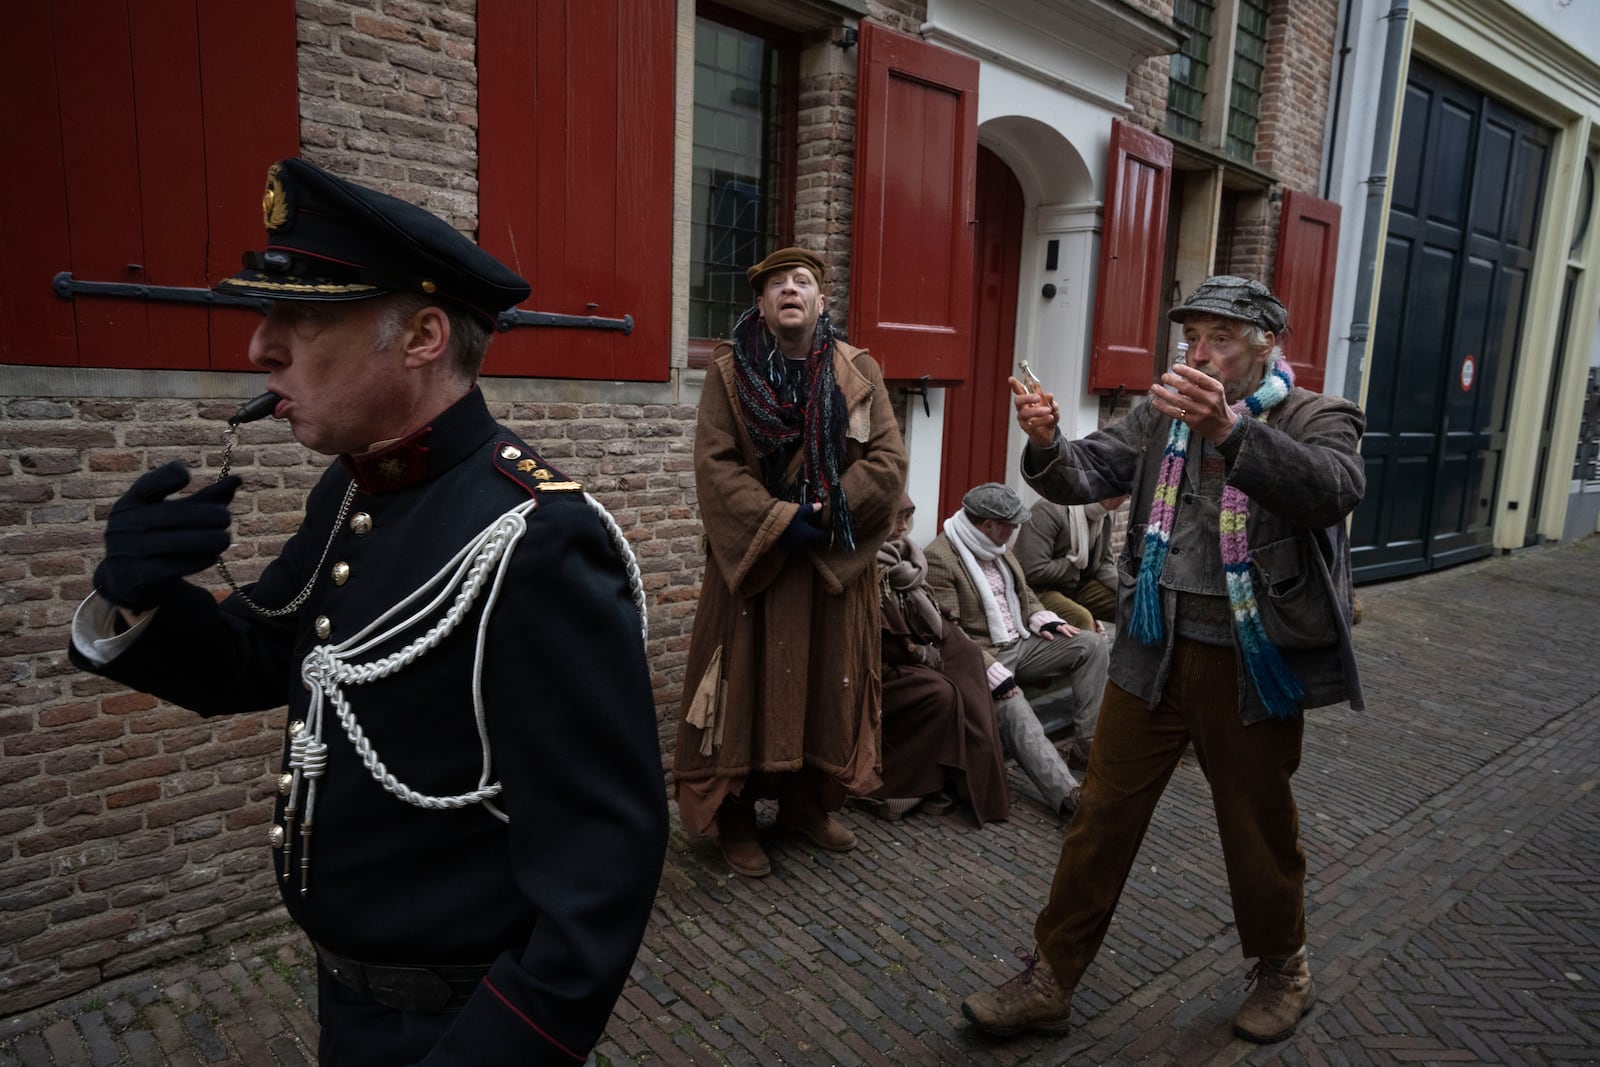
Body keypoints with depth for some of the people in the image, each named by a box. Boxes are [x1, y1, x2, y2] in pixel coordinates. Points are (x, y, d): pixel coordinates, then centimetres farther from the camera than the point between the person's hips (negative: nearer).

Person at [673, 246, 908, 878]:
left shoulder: (860, 372, 4)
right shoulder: (729, 372, -1)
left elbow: (889, 460, -3)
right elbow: (714, 465, -10)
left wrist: (826, 512, -15)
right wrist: (779, 520, -20)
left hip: (836, 565, 3)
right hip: (751, 560, -2)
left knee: (827, 686, 11)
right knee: (746, 686, 3)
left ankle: (807, 804, 30)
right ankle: (735, 817, 18)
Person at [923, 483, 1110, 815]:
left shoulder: (997, 546, 10)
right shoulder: (939, 559, -17)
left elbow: (1023, 591, 22)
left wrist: (1043, 619, 1)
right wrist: (992, 671, -29)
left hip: (1020, 644, 8)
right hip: (982, 656, -8)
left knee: (1091, 643, -6)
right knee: (1013, 708, -33)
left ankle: (1085, 744, -10)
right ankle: (1068, 794, -40)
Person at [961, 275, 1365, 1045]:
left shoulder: (1317, 419, -5)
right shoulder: (1161, 417, 6)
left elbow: (1334, 489, -27)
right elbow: (1085, 475, -4)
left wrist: (1228, 429, -43)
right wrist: (1045, 443, -28)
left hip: (1255, 664, -3)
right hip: (1155, 652, 3)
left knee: (1259, 829, 15)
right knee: (1102, 818, 7)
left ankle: (1281, 967, 43)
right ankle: (1050, 981, 20)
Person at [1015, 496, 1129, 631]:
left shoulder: (1108, 513, 3)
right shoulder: (1049, 510, -21)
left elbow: (1104, 564, 10)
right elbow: (1033, 571, -27)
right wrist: (1076, 564, -14)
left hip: (1080, 586, 8)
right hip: (1041, 590, -8)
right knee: (1082, 618, -34)